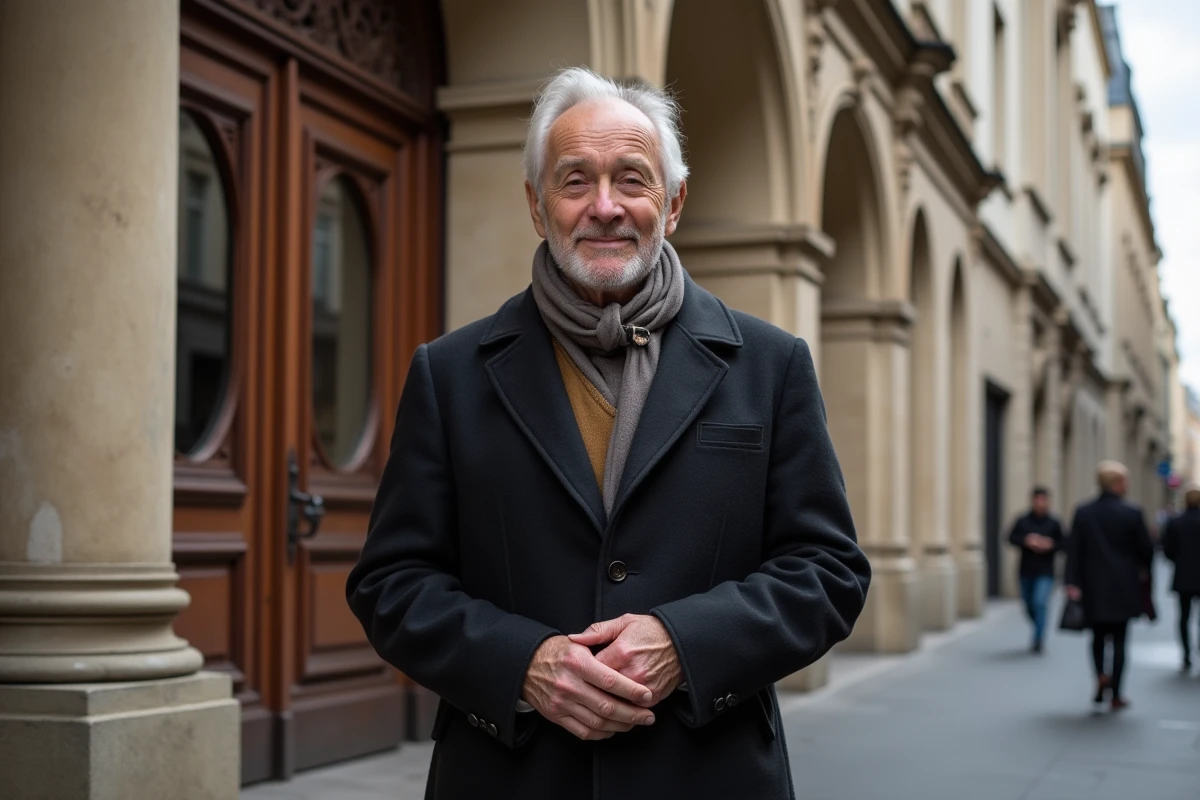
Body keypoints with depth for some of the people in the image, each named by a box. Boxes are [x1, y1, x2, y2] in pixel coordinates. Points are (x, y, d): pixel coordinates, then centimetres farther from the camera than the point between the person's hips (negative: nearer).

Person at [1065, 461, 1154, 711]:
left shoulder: (1082, 512, -2)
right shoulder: (1132, 513, -9)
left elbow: (1074, 550, -5)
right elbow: (1146, 549, -3)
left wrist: (1073, 583, -5)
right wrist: (1143, 570, 17)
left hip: (1093, 587, 2)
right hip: (1123, 587, -2)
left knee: (1098, 635, 20)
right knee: (1119, 639, 5)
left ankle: (1101, 676, 2)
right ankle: (1115, 695, 5)